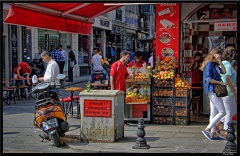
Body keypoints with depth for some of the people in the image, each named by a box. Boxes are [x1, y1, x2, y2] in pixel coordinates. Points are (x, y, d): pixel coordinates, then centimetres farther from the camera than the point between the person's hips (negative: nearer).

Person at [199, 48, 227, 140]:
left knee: (214, 113, 10)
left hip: (214, 91, 9)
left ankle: (213, 133, 14)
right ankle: (207, 129, -9)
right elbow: (208, 79, -18)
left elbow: (224, 72, 5)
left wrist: (220, 61, 1)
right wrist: (221, 83, -14)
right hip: (212, 90, -9)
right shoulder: (209, 64, -11)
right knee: (222, 112, -10)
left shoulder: (215, 65, 16)